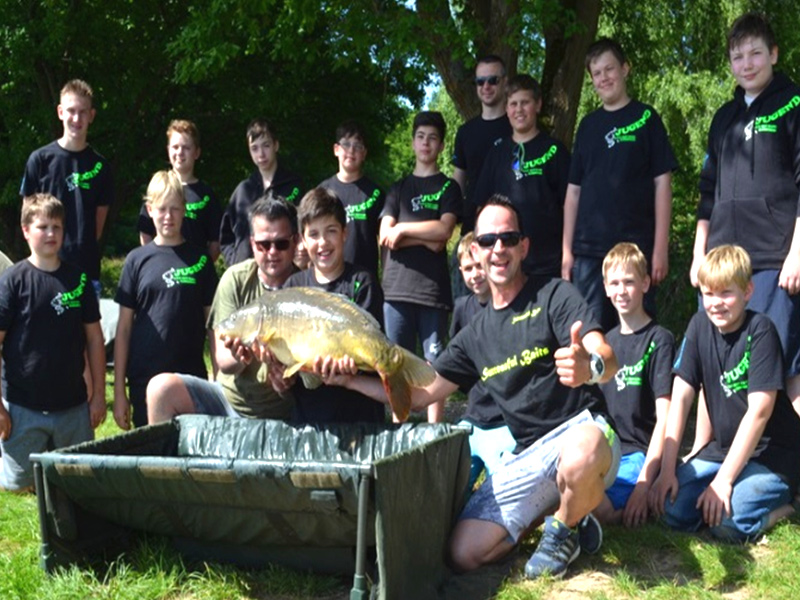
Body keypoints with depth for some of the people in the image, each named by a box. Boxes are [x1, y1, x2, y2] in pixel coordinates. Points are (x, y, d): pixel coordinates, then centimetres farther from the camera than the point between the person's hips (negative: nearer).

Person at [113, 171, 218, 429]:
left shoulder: (200, 260, 5)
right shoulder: (137, 260, 4)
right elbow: (124, 328, 4)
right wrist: (119, 390, 1)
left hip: (192, 378, 0)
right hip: (144, 379, 0)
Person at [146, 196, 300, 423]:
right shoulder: (236, 279, -1)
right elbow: (221, 357, -2)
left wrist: (288, 380, -28)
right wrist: (238, 359, -25)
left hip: (277, 414, -3)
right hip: (228, 395, 3)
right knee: (162, 387, -19)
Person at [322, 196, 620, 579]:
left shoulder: (554, 295, -4)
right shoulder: (476, 335, 13)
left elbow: (607, 360, -19)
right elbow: (420, 394, 15)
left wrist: (590, 367, -45)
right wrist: (350, 380, 2)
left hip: (581, 427, -5)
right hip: (527, 456, 5)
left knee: (579, 461, -43)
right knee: (465, 554, -12)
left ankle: (565, 526, -6)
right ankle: (564, 502, 10)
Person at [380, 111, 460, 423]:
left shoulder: (448, 187, 11)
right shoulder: (399, 188, 19)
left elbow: (444, 230, -6)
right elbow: (385, 236, 5)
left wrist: (403, 229, -2)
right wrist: (426, 240, -4)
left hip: (433, 287, -3)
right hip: (396, 287, 3)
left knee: (434, 360, -2)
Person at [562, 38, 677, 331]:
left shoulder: (645, 118, 3)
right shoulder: (588, 125, 14)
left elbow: (662, 183, -1)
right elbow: (574, 190, 14)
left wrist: (661, 247, -8)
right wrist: (566, 249, 8)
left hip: (636, 245, -3)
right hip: (588, 249, 3)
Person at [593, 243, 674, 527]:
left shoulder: (659, 340, -4)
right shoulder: (606, 341, 17)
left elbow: (664, 418, -11)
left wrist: (644, 483, -19)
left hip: (640, 454, -6)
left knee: (592, 506, -32)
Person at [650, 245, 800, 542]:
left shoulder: (760, 330, -17)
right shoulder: (699, 326, -1)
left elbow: (759, 411, -21)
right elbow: (680, 398, -4)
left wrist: (723, 480, -22)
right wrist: (667, 470, -11)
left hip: (773, 455, -5)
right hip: (722, 447, 6)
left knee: (728, 522, -28)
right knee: (673, 509, -15)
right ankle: (741, 490, 10)